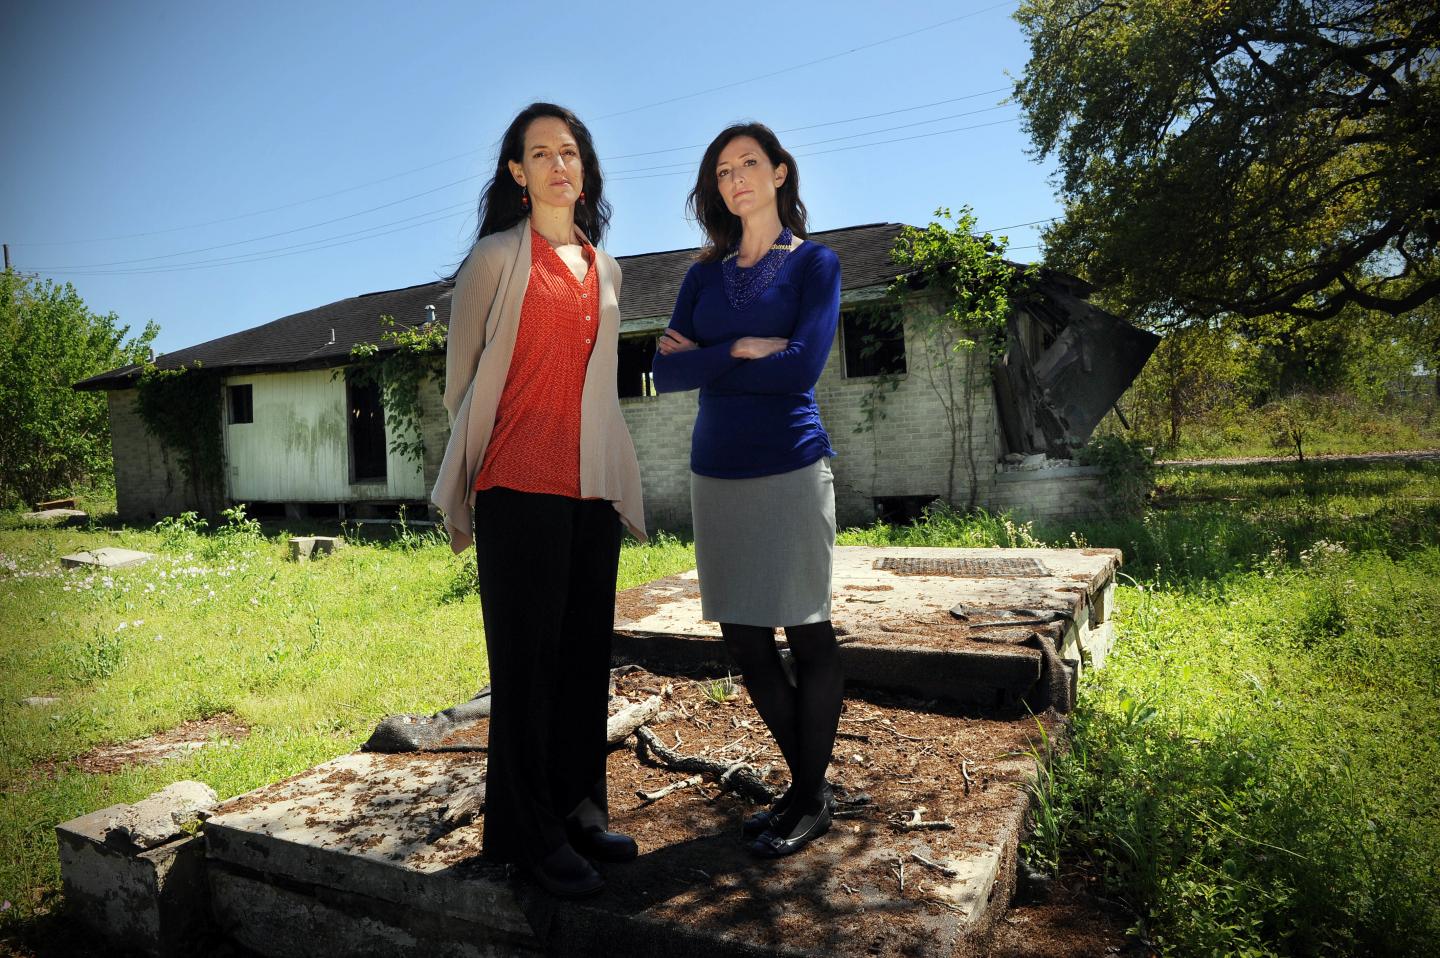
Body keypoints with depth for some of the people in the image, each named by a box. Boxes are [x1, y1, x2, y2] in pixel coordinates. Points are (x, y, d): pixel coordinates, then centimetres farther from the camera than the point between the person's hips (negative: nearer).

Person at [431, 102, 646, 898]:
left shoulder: (605, 270, 16)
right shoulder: (496, 258, 1)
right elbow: (461, 375, 3)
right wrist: (464, 488, 4)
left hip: (593, 487, 6)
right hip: (520, 484, -5)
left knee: (587, 651, 9)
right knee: (527, 654, 0)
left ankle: (579, 809, 23)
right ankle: (526, 831, 13)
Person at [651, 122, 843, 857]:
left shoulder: (814, 263, 3)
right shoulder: (705, 275, 14)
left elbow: (803, 365, -13)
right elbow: (665, 371, 2)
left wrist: (704, 359, -5)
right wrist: (739, 351, -10)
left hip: (789, 470, -4)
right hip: (716, 473, 5)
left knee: (807, 634, 1)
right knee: (744, 639, 8)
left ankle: (810, 800, 17)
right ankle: (807, 785, 25)